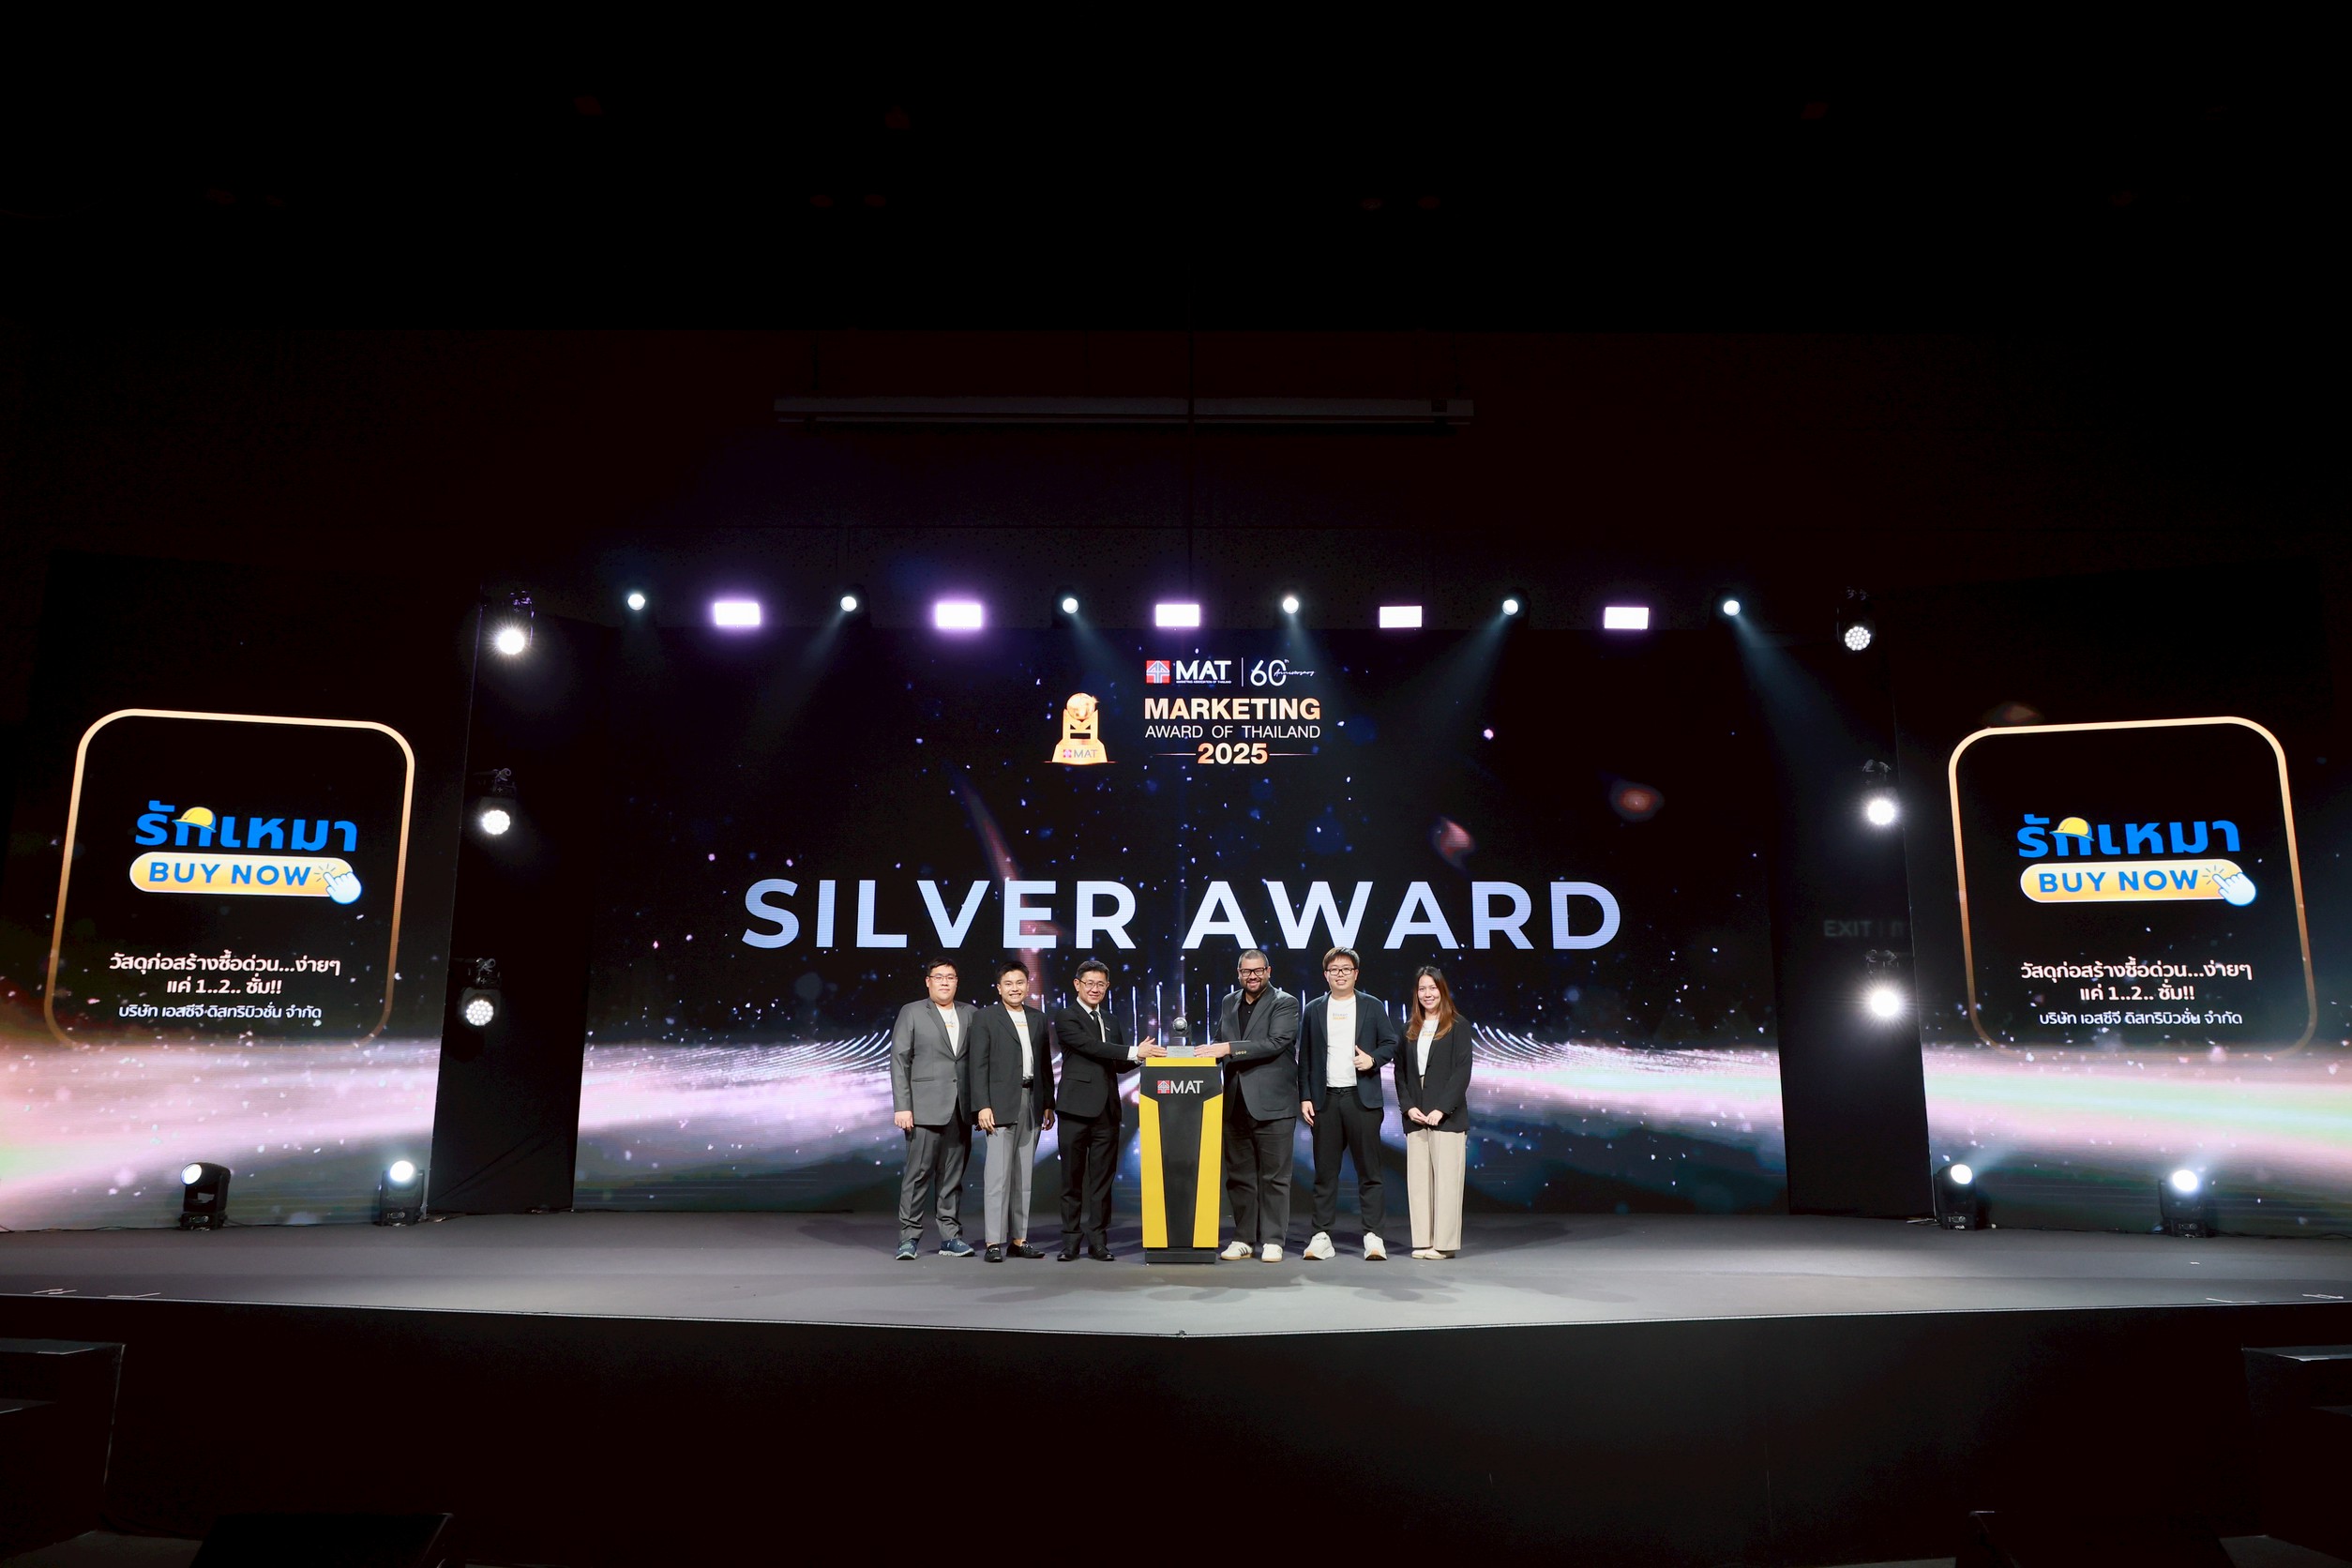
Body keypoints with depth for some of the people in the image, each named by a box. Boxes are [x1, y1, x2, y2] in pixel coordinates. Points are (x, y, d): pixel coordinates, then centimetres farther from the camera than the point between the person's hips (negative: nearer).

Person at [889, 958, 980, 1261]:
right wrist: (902, 1107, -8)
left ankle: (950, 1235, 13)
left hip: (961, 1108, 3)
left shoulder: (969, 1014, 11)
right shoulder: (912, 1012, 3)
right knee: (919, 1171, -4)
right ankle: (909, 1236, 3)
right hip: (926, 1107, -3)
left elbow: (976, 1061, 9)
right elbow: (899, 1060, -1)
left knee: (954, 1174, 6)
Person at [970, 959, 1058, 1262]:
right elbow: (979, 1065, -5)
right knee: (999, 1174, -7)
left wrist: (1048, 1104, 9)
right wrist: (983, 1106, -12)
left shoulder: (1038, 1018, 14)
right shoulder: (986, 1017, 0)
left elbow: (1045, 1064, 14)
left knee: (1024, 1175, 7)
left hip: (1032, 1104, 5)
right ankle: (995, 1241, -3)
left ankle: (1018, 1239, 12)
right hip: (1001, 1104, -5)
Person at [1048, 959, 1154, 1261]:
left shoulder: (1113, 1022, 17)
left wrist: (1140, 1053, -6)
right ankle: (1071, 1240, 10)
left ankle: (1098, 1241, 12)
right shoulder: (1066, 1017, -3)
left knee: (1102, 1178, 6)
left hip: (1107, 1110, 5)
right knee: (1072, 1178, 3)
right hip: (1077, 1108, -5)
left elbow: (1120, 1064, 15)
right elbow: (1091, 1046, -17)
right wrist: (1134, 1052, -22)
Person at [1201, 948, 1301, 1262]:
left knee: (1273, 1176, 0)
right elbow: (1219, 1044, 21)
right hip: (1235, 1104, 6)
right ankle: (1243, 1239, 18)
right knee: (1239, 1175, 10)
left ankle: (1272, 1241, 7)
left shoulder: (1285, 1003, -4)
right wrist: (1209, 1052, -2)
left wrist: (1230, 1048, -22)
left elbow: (1276, 1043, -17)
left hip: (1271, 1104, -5)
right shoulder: (1228, 1003, 15)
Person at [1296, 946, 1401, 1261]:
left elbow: (1391, 1043, 8)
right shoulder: (1313, 1010, 11)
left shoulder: (1373, 1007, 8)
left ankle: (1373, 1236, 2)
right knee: (1325, 1171, 4)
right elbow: (1304, 1058, 10)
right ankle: (1322, 1236, 8)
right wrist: (1305, 1098, 3)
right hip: (1325, 1100, 1)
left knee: (1369, 1170, -2)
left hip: (1362, 1098, -1)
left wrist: (1374, 1058, -13)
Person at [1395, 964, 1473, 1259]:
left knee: (1446, 1178, -4)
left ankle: (1444, 1243, 1)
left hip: (1447, 1116, -4)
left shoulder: (1458, 1026, 0)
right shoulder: (1410, 1029, 14)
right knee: (1417, 1179, 3)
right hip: (1415, 1117, 5)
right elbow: (1400, 1071, 12)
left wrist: (1441, 1109, -13)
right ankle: (1423, 1241, 9)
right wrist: (1408, 1106, -3)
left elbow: (1462, 1071, -6)